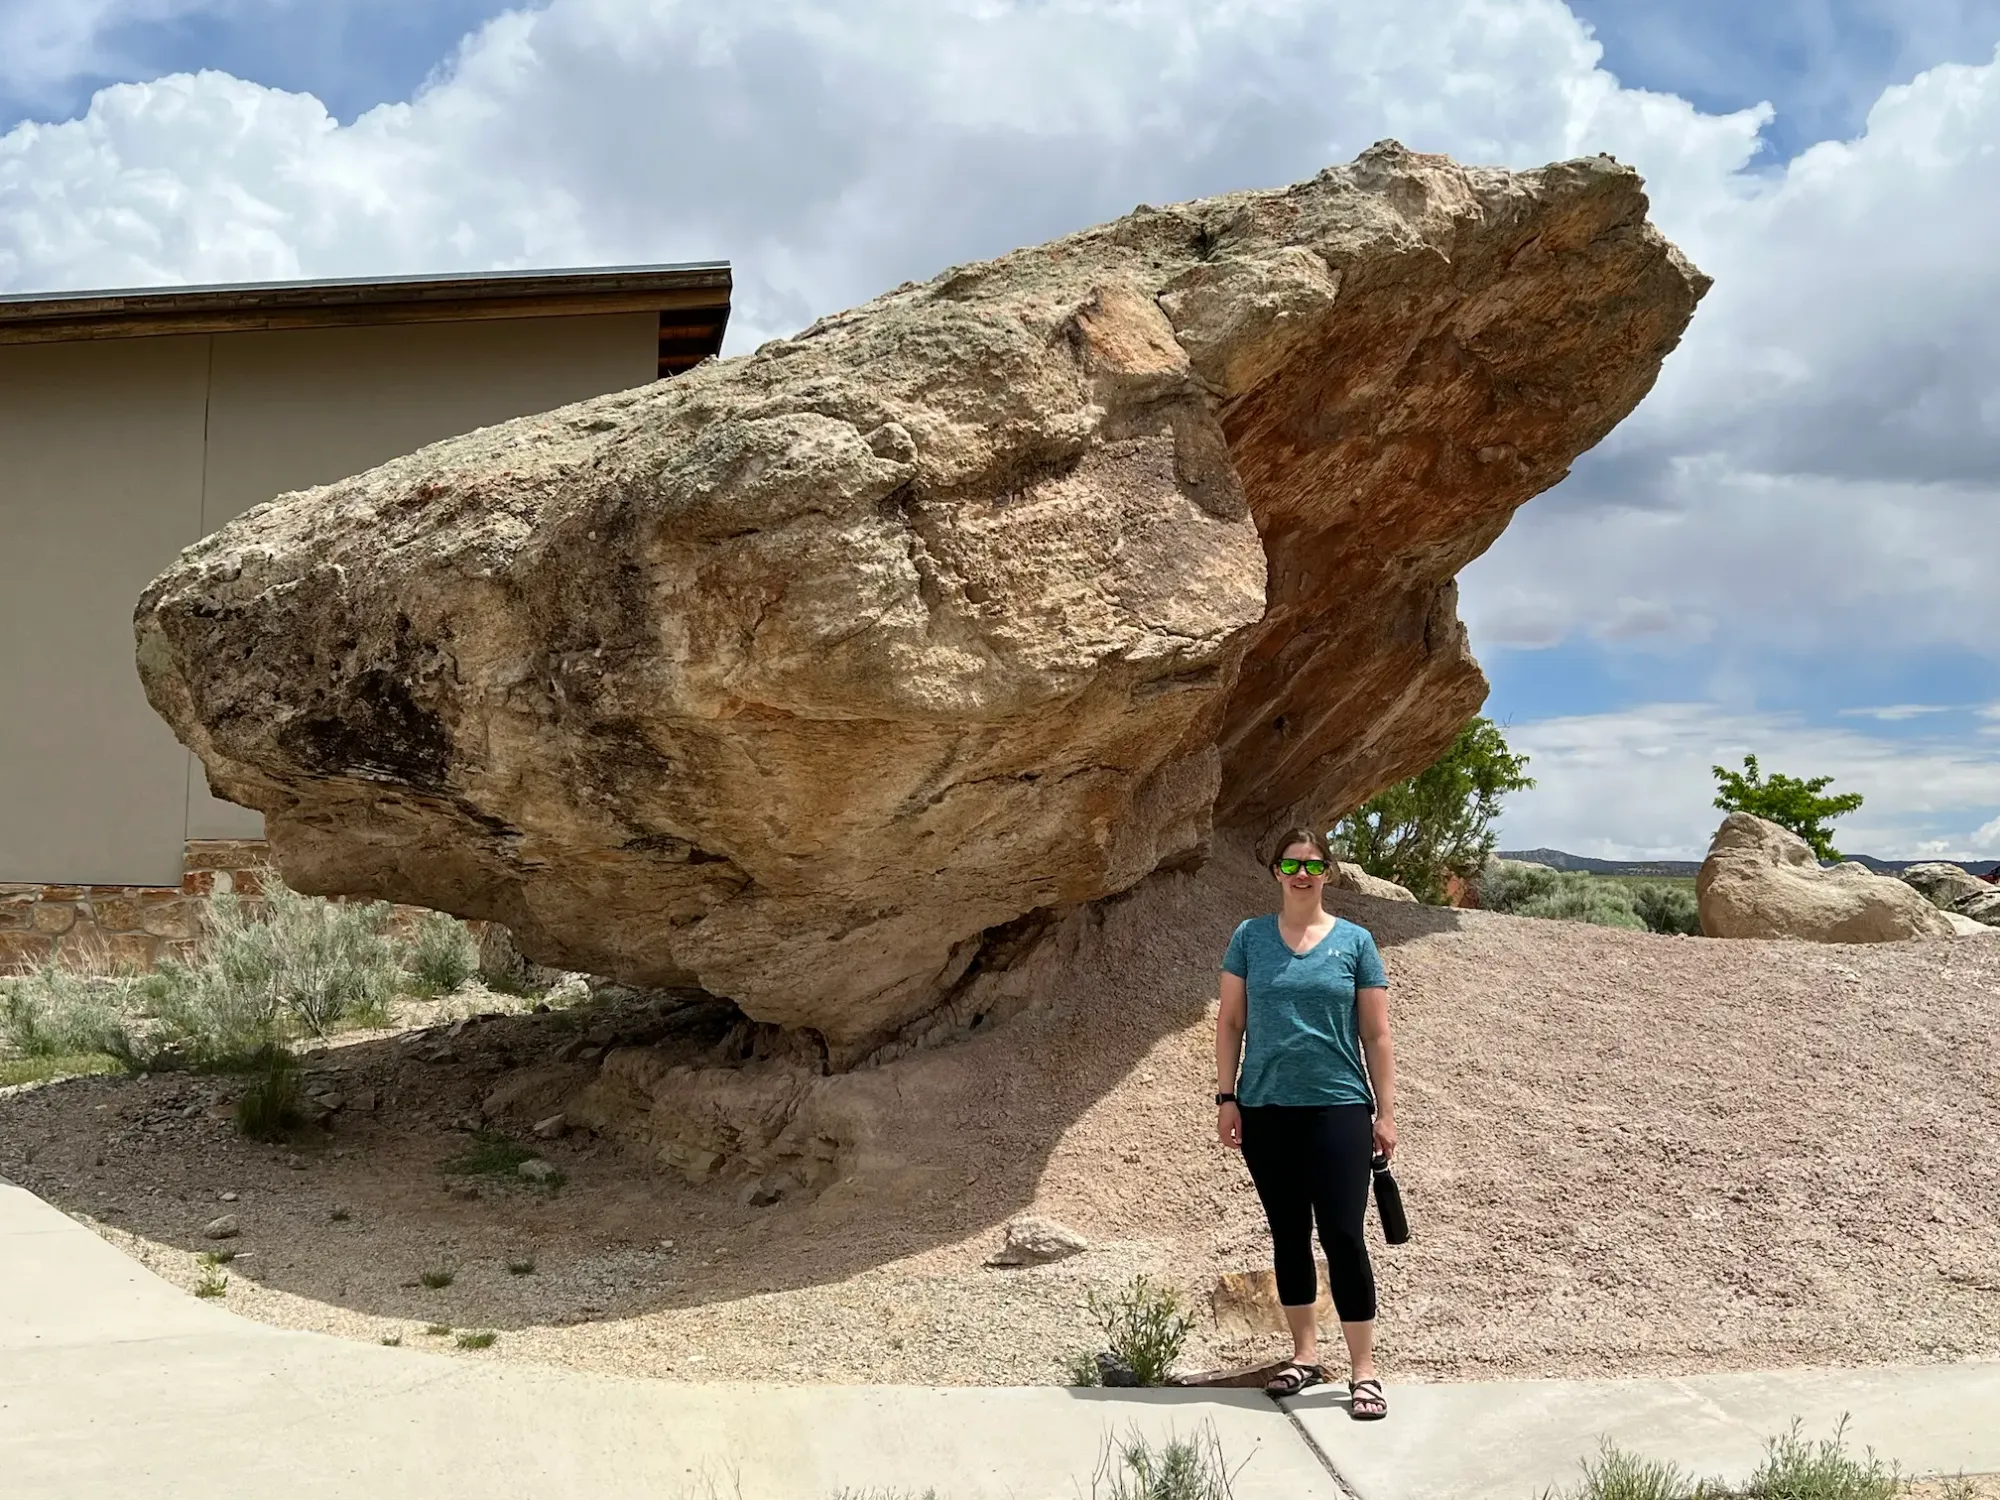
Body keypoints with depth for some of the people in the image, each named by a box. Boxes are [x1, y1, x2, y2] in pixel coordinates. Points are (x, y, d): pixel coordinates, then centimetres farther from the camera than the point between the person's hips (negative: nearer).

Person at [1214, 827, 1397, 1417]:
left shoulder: (1354, 941, 2)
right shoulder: (1250, 938, 5)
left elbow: (1377, 1036, 3)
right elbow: (1230, 1022, 7)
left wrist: (1386, 1113, 0)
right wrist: (1226, 1097, 0)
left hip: (1338, 1108, -2)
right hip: (1265, 1109, 2)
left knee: (1343, 1235, -6)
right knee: (1288, 1233, 11)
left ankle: (1363, 1369, 3)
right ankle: (1305, 1354, 24)